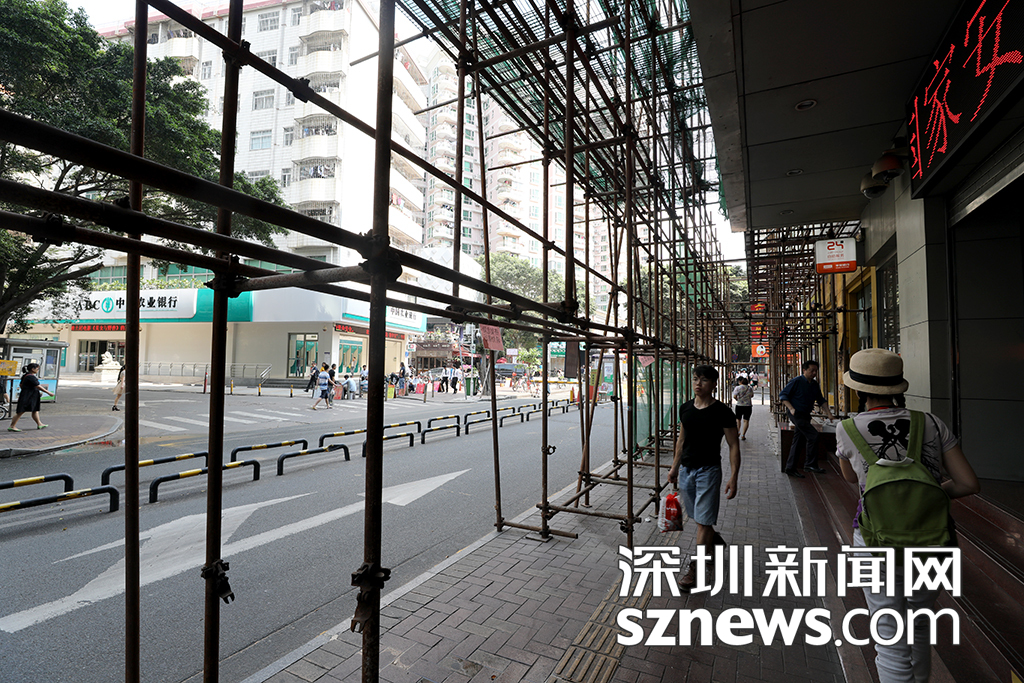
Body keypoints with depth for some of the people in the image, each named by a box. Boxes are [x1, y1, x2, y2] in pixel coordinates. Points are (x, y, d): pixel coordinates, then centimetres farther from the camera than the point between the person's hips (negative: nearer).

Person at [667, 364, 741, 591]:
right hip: (686, 469, 6)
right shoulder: (686, 408, 4)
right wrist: (675, 467, 15)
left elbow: (733, 446, -8)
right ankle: (714, 541, 46)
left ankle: (694, 568, 8)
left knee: (703, 521, -2)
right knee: (698, 518, 19)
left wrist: (733, 478, -13)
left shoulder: (722, 412, -12)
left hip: (709, 470, -6)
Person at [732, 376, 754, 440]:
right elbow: (752, 396, 17)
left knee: (738, 419, 16)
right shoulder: (750, 388, 4)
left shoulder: (738, 388, -9)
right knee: (746, 420, 5)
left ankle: (738, 431, 3)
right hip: (748, 405, 2)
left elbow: (734, 396, -17)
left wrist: (737, 399, 1)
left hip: (739, 405, -2)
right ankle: (743, 435, 2)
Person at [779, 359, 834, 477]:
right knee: (813, 435, -16)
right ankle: (810, 464, -5)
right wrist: (791, 408, -21)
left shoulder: (814, 384, 12)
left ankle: (790, 468, 13)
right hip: (797, 414, -8)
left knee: (797, 441, 8)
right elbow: (782, 395, -11)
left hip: (805, 415, 8)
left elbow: (821, 400, 21)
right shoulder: (796, 381, -10)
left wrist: (828, 413, 10)